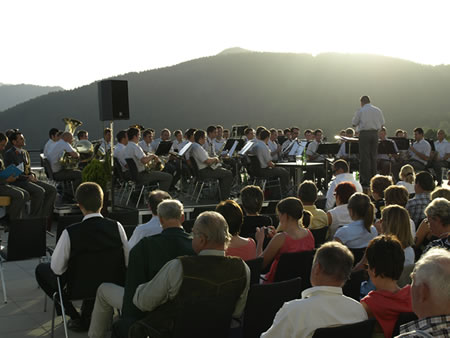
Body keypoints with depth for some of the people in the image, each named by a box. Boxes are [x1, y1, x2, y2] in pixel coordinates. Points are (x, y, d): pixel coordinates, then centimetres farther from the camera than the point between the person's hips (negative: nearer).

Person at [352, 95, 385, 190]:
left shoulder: (361, 111, -5)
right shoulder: (378, 110, 9)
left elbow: (354, 124, 0)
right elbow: (382, 124, 11)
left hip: (364, 134, -4)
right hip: (375, 134, 4)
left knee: (365, 158, -2)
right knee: (373, 157, 11)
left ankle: (366, 182, -3)